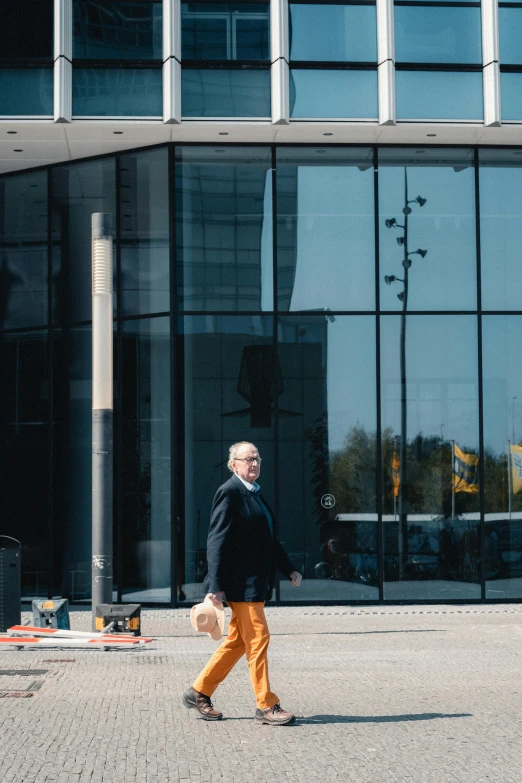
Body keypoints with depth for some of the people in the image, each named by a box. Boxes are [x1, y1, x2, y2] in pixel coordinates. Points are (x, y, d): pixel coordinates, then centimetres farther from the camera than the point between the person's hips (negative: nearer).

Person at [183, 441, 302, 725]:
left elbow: (268, 540, 25)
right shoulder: (229, 492, -11)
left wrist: (289, 569, 18)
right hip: (241, 582, -10)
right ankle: (266, 705, 2)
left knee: (237, 641, 13)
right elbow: (217, 541, -16)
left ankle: (199, 693, 22)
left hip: (256, 582, 10)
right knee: (257, 640, -6)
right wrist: (215, 586, -20)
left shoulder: (255, 494, 18)